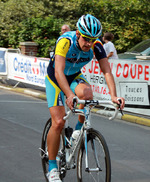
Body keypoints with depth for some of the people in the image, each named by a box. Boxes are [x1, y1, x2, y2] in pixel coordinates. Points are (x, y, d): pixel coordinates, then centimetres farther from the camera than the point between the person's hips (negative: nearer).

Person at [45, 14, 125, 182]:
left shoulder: (97, 46, -21)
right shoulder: (65, 41, -33)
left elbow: (107, 71, -26)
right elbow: (59, 72, -43)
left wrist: (113, 96, -42)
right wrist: (69, 95, -58)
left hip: (75, 77, 3)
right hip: (55, 79, -3)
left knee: (86, 93, -33)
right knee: (58, 123, -15)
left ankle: (80, 128, -3)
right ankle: (52, 167, 1)